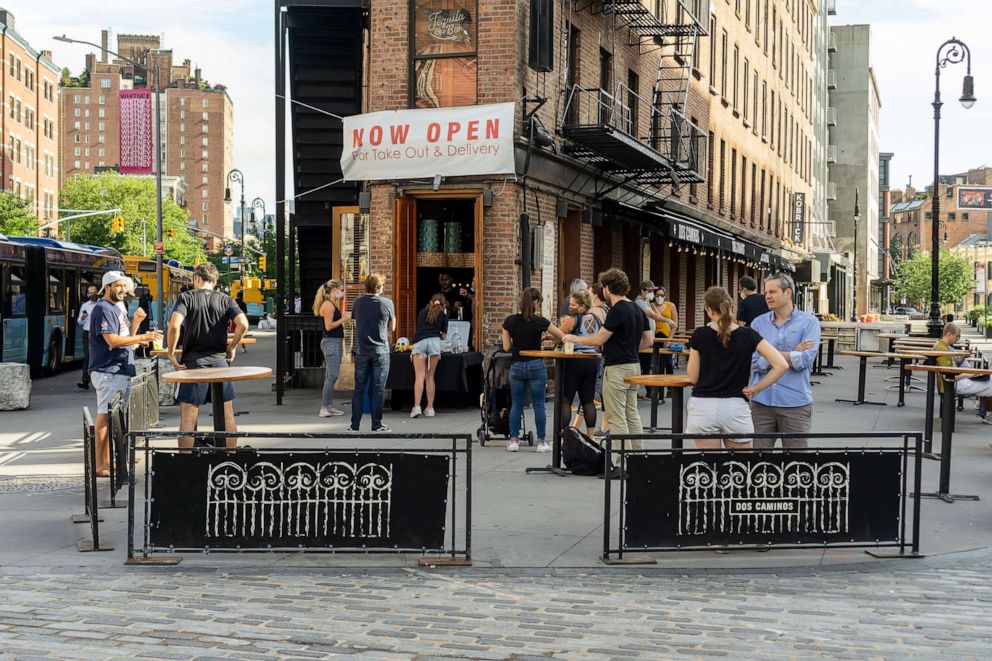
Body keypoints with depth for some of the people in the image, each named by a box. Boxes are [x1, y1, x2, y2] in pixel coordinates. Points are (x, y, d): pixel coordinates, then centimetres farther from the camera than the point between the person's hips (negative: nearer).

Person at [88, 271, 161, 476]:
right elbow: (113, 340, -21)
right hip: (108, 372, -10)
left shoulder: (116, 308, 20)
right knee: (105, 416, -7)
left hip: (122, 371, 10)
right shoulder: (103, 309, -11)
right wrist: (143, 337, -19)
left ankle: (108, 462, 18)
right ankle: (101, 466, -5)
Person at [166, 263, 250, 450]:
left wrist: (171, 352, -6)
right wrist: (232, 346, 6)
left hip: (194, 361, -2)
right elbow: (243, 324, -9)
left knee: (188, 417, 1)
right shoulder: (225, 300, 6)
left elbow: (174, 325, -17)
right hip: (220, 360, 3)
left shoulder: (186, 297, -1)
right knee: (227, 415, 11)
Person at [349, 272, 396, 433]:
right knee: (378, 389, 3)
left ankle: (355, 424, 9)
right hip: (380, 351, -3)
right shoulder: (387, 303, -7)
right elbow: (392, 328, 3)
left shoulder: (357, 302, 1)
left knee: (359, 388, 8)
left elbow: (356, 324, 12)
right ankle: (376, 424, 4)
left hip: (361, 351, 3)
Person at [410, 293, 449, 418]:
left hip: (419, 342, 0)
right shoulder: (443, 314, 17)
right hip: (434, 342, 0)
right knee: (430, 377, 7)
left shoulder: (422, 312, 24)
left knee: (419, 376, -7)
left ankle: (417, 407, -20)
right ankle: (430, 408, 7)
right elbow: (444, 335, 19)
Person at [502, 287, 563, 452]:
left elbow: (506, 347, 2)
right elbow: (561, 336, -1)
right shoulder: (539, 321, -10)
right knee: (539, 404, 5)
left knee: (516, 404, 10)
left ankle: (514, 440, 9)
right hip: (535, 365, -2)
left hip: (516, 366, 3)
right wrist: (545, 335, 15)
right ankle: (541, 442, 7)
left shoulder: (509, 321, -3)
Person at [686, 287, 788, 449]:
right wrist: (756, 389, -3)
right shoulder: (747, 335, -4)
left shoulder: (700, 335, -5)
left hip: (703, 408, 0)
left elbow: (693, 377, 2)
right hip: (736, 408, 0)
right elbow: (781, 365, -11)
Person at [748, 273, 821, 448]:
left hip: (795, 402, -2)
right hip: (761, 401, 2)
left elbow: (805, 360, -15)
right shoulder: (758, 323, 5)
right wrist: (792, 355, -9)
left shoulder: (809, 322, -2)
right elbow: (754, 362, -6)